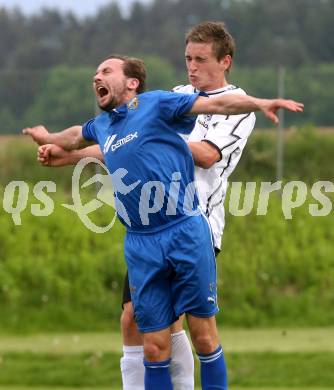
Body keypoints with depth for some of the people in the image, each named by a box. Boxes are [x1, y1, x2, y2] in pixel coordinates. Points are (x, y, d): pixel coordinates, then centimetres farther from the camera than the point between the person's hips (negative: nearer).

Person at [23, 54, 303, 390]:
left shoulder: (157, 104, 0)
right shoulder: (101, 126, 19)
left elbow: (217, 104, -9)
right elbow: (76, 136, 44)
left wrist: (260, 104, -25)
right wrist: (49, 139, 63)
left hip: (186, 234, -5)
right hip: (141, 245, 5)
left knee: (204, 335, -2)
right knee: (155, 347, 2)